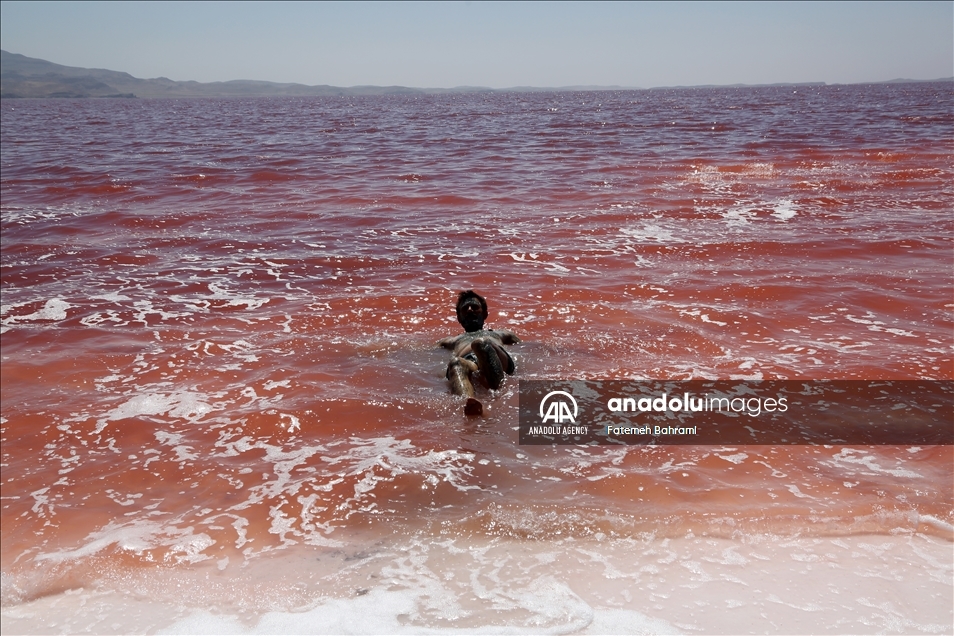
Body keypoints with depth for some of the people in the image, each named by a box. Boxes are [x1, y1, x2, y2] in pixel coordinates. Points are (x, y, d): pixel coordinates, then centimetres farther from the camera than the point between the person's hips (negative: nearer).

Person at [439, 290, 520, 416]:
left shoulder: (500, 334, 47)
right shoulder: (450, 341, 46)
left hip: (498, 359, 0)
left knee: (481, 343, -36)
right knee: (456, 363, -38)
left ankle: (498, 393, -63)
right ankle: (468, 401, -71)